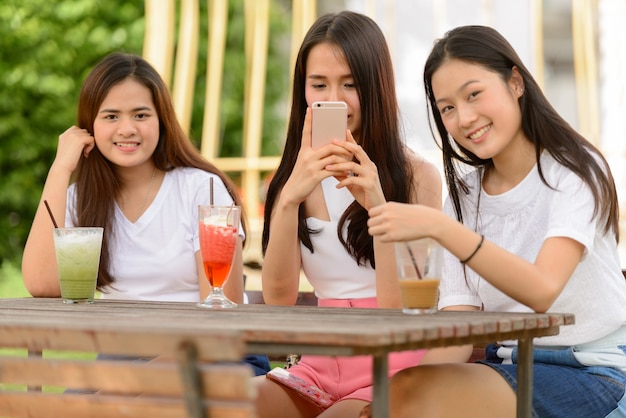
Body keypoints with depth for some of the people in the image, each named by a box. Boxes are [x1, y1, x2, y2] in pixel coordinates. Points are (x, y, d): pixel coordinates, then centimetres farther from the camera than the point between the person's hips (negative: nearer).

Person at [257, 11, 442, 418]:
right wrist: (290, 199, -19)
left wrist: (379, 207, -23)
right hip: (320, 367, 4)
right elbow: (278, 298, -5)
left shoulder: (417, 177, -4)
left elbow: (400, 309, -11)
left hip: (393, 369, -4)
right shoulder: (297, 179, 8)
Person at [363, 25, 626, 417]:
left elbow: (542, 290, -24)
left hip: (592, 373, -5)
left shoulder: (574, 169, -6)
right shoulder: (465, 196, 10)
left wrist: (438, 227, -33)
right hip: (505, 366, 5)